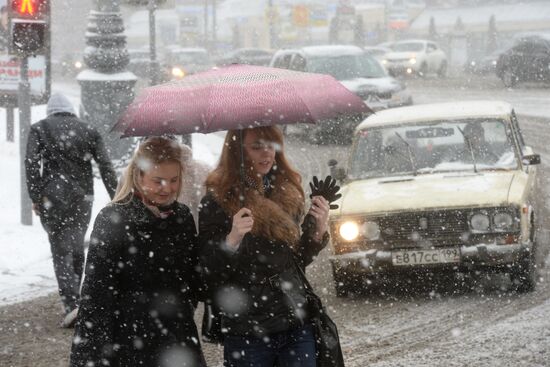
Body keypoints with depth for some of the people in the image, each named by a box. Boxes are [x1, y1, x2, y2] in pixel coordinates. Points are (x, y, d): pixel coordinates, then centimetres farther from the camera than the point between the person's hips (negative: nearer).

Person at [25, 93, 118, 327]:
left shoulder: (39, 128, 5)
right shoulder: (88, 130, 10)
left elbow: (31, 162, -8)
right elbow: (105, 165, 2)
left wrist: (35, 197, -7)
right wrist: (116, 199, 2)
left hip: (53, 196, -2)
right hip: (82, 197, 2)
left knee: (61, 251, -1)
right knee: (77, 248, 15)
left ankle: (72, 304, -15)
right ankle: (73, 298, 21)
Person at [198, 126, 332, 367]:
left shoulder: (288, 193, 10)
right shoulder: (217, 203, -7)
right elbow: (210, 273, -9)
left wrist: (319, 231, 3)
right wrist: (232, 240, -25)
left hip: (297, 327, 4)